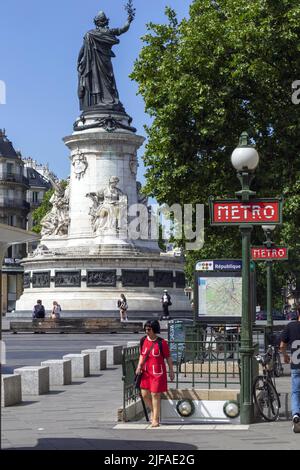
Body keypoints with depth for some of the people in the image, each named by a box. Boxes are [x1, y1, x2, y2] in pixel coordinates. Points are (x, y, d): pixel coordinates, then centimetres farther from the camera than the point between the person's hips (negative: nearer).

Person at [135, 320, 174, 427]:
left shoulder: (162, 342, -10)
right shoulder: (143, 341, 5)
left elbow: (168, 357, -2)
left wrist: (171, 371, -1)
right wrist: (139, 366, -1)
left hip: (157, 372, -5)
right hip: (146, 372, 5)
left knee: (155, 394, -4)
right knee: (144, 394, 6)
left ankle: (155, 419, 6)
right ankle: (153, 410, 34)